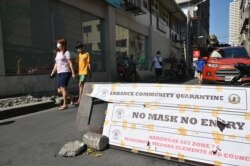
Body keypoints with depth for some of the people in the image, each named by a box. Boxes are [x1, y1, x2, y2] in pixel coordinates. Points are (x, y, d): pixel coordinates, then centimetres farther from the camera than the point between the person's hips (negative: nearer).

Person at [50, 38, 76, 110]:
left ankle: (65, 104, -3)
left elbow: (70, 63, -8)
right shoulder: (58, 53, 20)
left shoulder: (66, 52, -2)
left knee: (63, 87, -12)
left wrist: (73, 73, -14)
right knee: (59, 90, 5)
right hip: (59, 73, 8)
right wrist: (52, 73, 22)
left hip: (65, 72, -8)